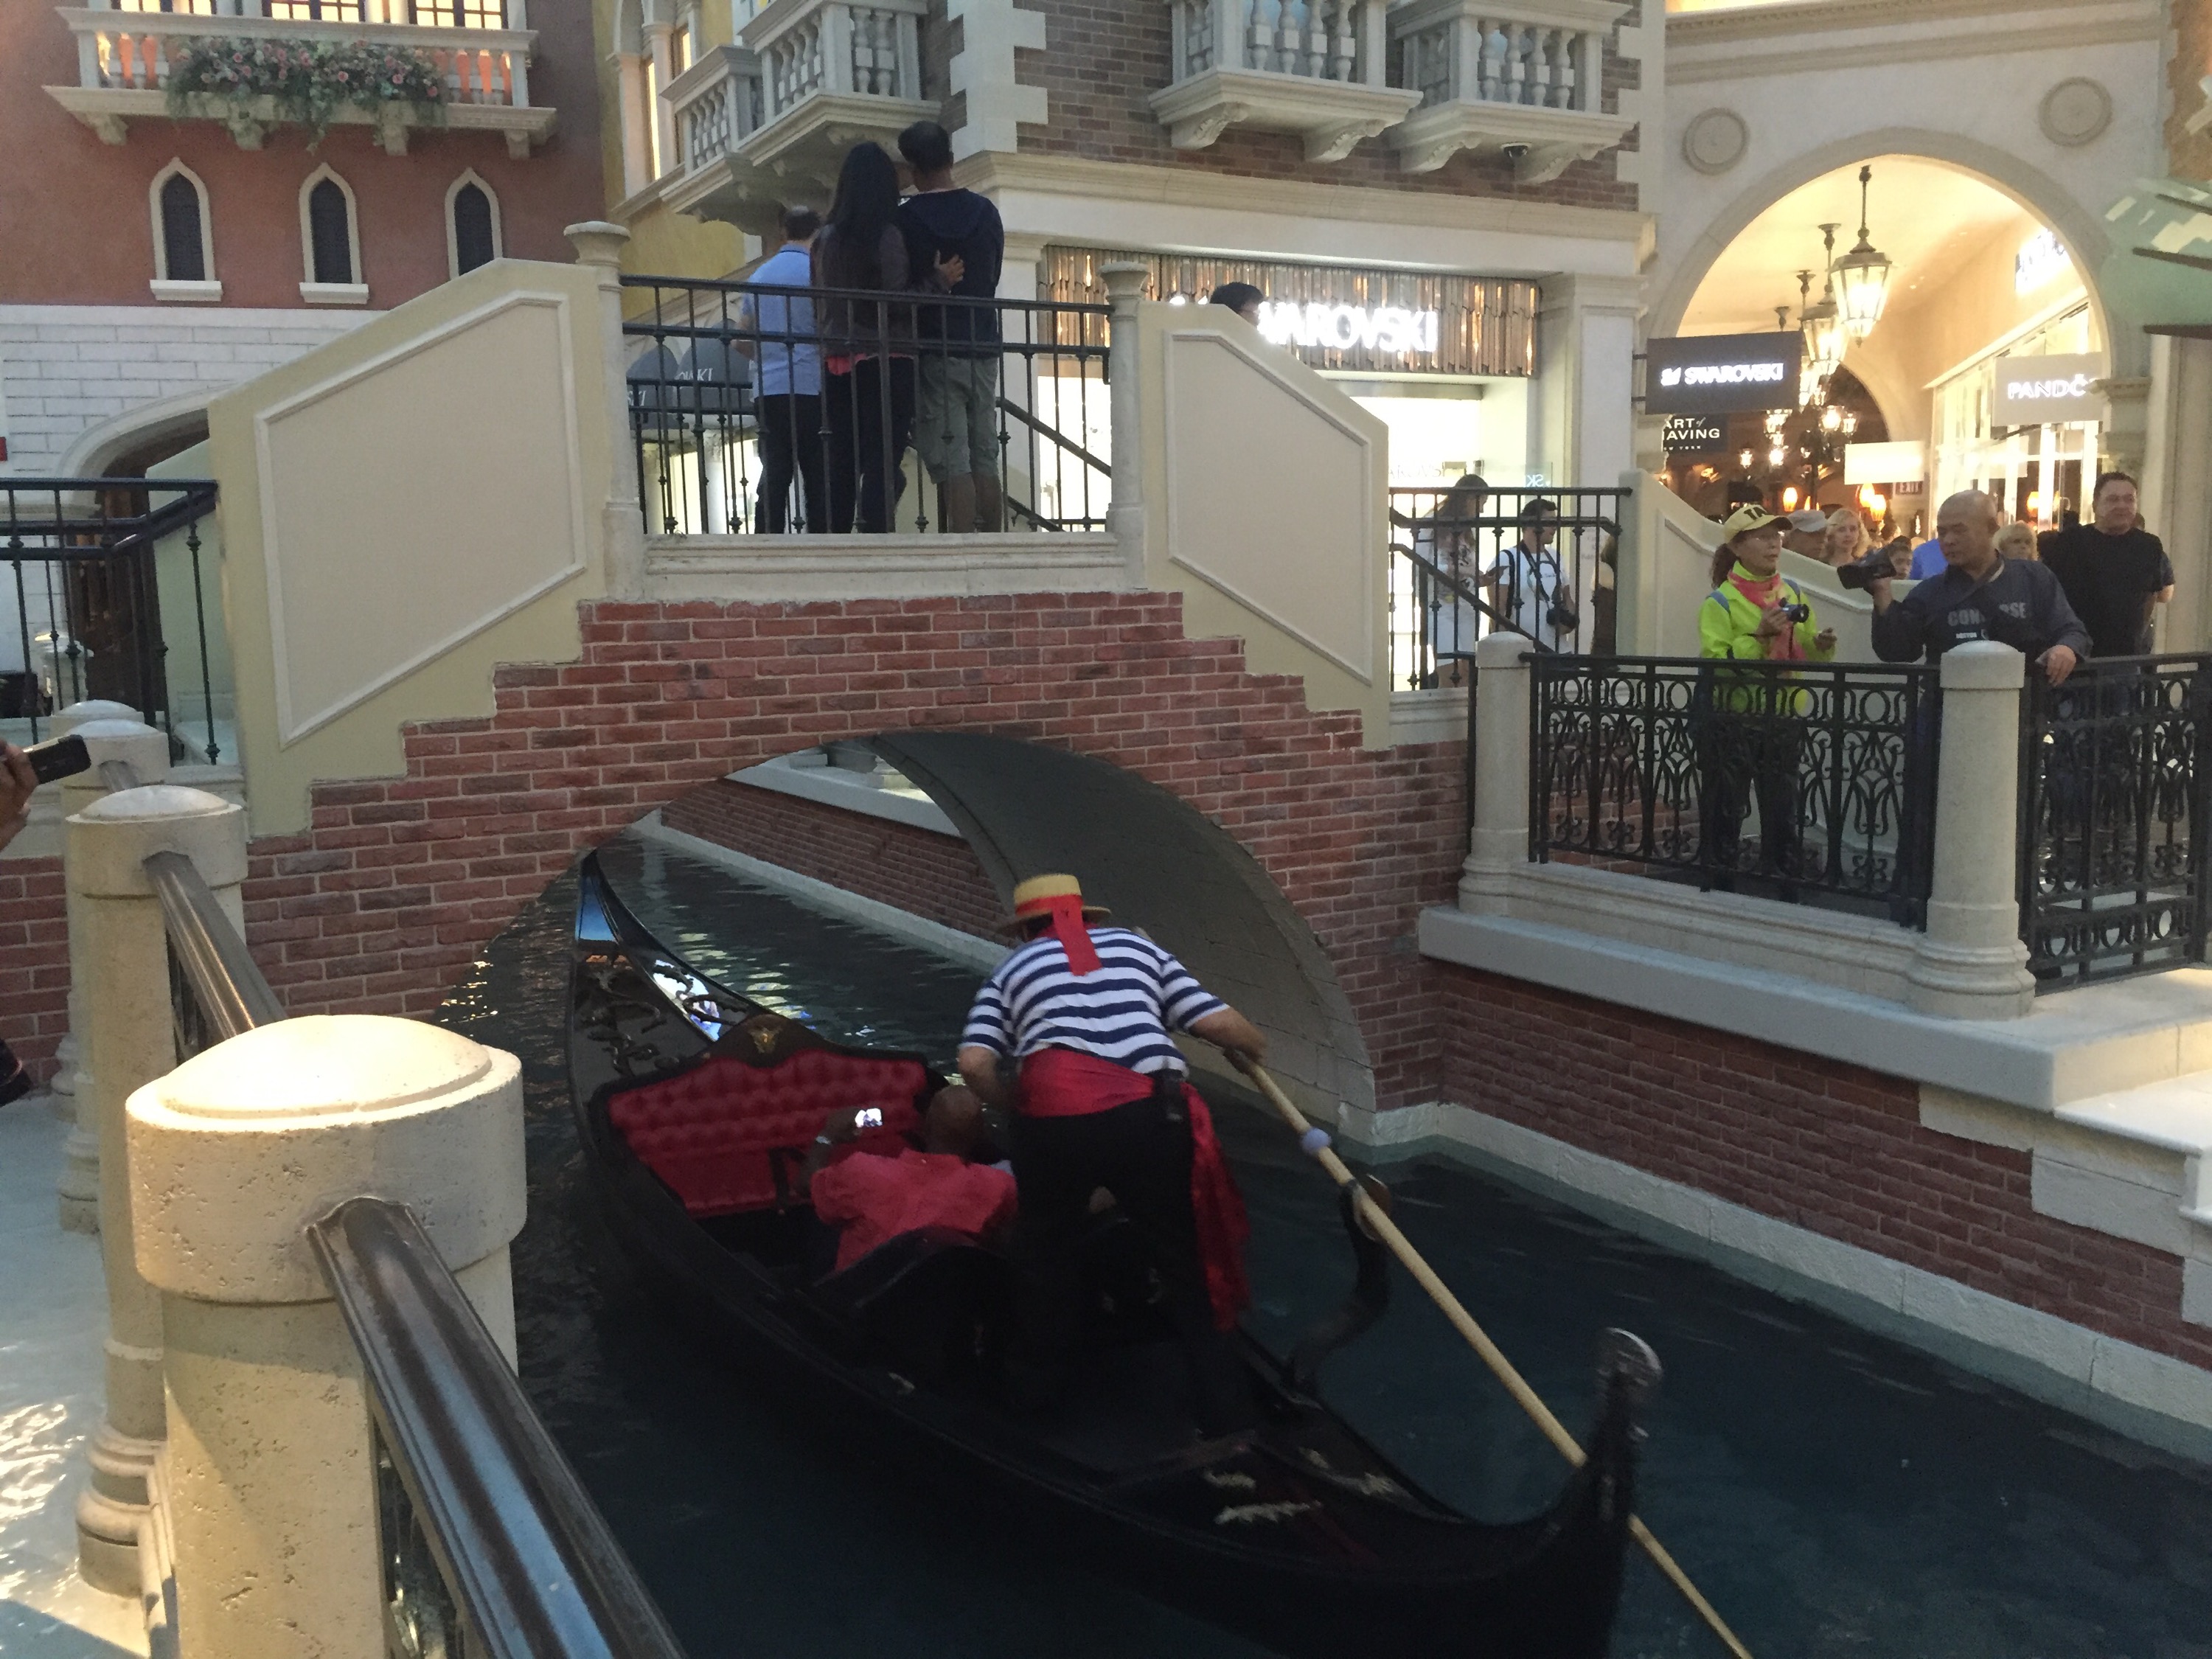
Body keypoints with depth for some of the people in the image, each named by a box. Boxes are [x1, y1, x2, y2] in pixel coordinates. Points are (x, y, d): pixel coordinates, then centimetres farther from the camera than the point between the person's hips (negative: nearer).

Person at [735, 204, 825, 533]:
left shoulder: (758, 275, 16)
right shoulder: (817, 271, -3)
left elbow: (741, 341, 18)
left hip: (768, 392, 5)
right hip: (811, 389, -5)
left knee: (774, 476, 2)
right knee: (817, 478, -3)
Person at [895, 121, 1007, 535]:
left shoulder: (905, 218, -7)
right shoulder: (986, 212, 5)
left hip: (934, 350, -4)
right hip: (982, 346, 5)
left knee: (952, 466, -8)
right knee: (985, 461, 9)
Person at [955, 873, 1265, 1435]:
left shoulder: (1010, 972, 21)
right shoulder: (1137, 946, 23)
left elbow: (974, 1063, 3)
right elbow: (1216, 1020, 13)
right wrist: (1256, 1046, 33)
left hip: (1053, 1123, 0)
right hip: (1149, 1116, 0)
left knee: (1045, 1246, 27)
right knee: (1184, 1257, 17)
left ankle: (1036, 1379, 39)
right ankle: (1222, 1405, 20)